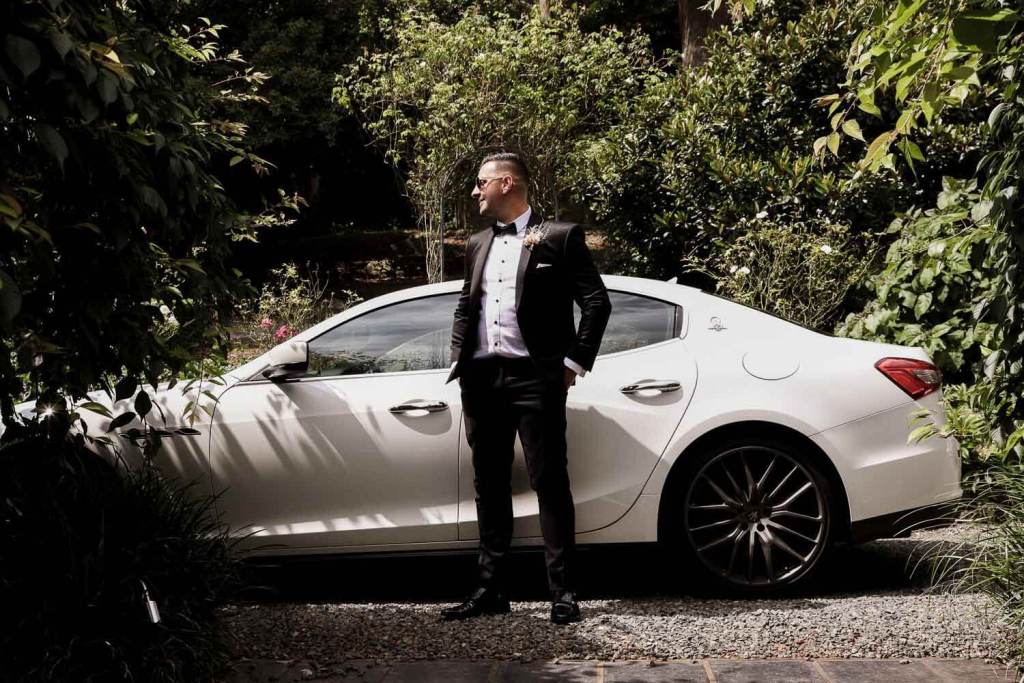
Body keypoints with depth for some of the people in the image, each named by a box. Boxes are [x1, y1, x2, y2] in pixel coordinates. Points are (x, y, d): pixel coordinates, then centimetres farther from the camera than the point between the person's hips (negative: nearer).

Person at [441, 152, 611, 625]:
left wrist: (575, 362, -7)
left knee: (549, 482, -5)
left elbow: (596, 302, -3)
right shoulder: (477, 244, 18)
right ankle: (492, 590, 17)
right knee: (489, 486, 10)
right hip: (482, 378, 6)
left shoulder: (558, 237, 0)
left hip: (535, 377, -6)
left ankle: (563, 592, -1)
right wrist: (459, 361, 11)